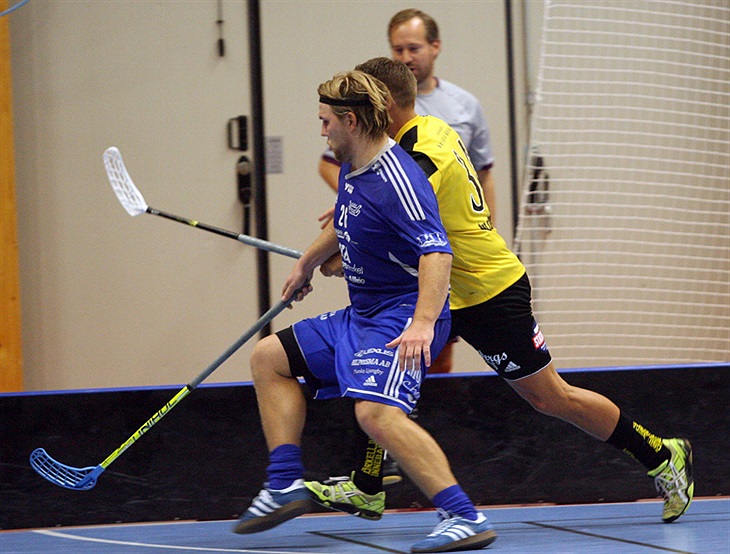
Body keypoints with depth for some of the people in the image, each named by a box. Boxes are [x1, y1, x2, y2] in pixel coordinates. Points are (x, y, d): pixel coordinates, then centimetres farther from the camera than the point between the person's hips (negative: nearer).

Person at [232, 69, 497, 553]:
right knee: (270, 357, 17)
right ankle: (285, 485, 12)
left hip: (402, 317, -11)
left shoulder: (396, 179, -21)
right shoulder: (351, 170, 10)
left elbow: (437, 251, -32)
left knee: (377, 412, -32)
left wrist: (422, 324, -43)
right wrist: (307, 263, 47)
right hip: (360, 316, 11)